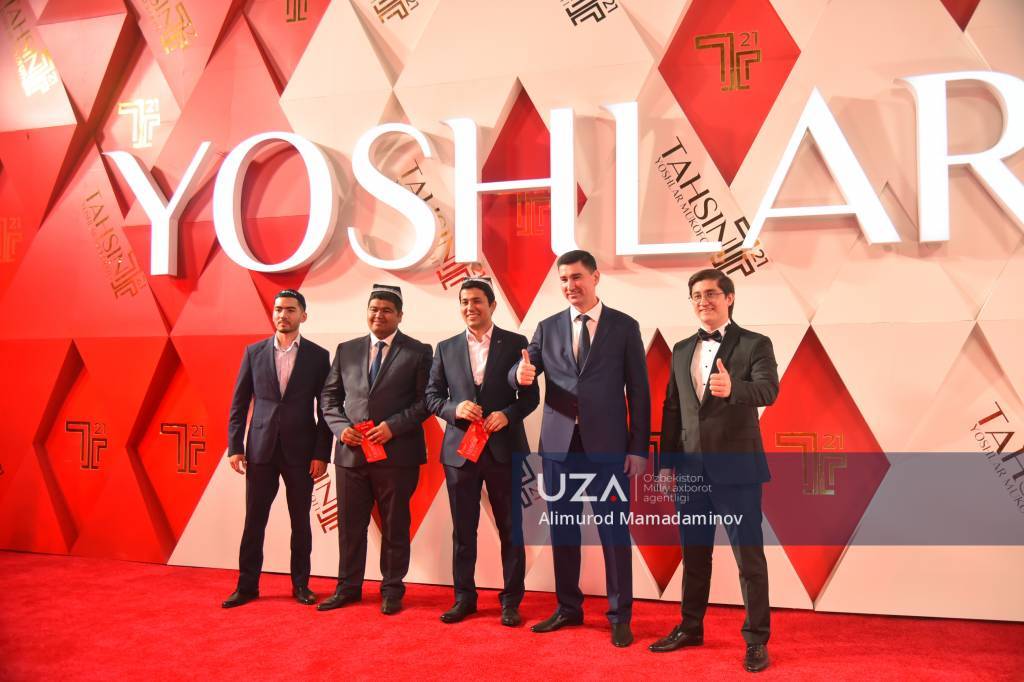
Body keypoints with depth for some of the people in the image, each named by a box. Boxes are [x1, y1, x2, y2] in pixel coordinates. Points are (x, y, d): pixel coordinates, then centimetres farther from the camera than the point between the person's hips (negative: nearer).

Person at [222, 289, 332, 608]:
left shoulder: (318, 355, 1)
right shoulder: (254, 352, 5)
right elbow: (238, 403, 6)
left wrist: (321, 453, -5)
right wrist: (235, 448, 0)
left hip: (301, 452, -1)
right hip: (261, 450, 1)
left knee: (301, 522, 8)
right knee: (254, 521, 7)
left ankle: (300, 584, 21)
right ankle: (247, 585, 19)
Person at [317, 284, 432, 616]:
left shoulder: (418, 352, 0)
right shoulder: (346, 350, 11)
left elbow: (425, 400, -5)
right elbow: (329, 397, 13)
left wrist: (392, 426, -15)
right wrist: (341, 427, -4)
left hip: (397, 452, -3)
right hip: (351, 452, 4)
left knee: (395, 526, 8)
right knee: (349, 524, 12)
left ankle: (392, 590, 21)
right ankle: (348, 586, 27)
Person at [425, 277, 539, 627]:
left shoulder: (515, 343, 1)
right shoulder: (446, 348, 7)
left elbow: (531, 395, 1)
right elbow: (432, 395, 8)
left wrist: (508, 414, -17)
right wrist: (454, 408, -12)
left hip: (504, 448, -2)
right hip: (459, 449, 2)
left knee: (511, 528, 7)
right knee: (463, 529, 11)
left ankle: (511, 600, 20)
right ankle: (464, 597, 25)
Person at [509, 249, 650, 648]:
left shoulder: (624, 327, 2)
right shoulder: (548, 328, 9)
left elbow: (638, 391, 1)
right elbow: (519, 375, 2)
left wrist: (639, 448, -4)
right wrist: (521, 374, -23)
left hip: (607, 445, -3)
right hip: (559, 444, 3)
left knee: (614, 531, 3)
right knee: (562, 529, 12)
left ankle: (619, 616, 18)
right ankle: (568, 608, 28)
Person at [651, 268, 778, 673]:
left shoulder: (755, 344, -4)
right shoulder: (681, 350, 10)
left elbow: (769, 390, -21)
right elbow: (671, 408, 10)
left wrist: (732, 388, -42)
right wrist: (666, 462, 6)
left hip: (736, 469, -5)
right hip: (691, 469, 5)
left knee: (749, 556, 3)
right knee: (694, 554, 16)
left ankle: (756, 639, 18)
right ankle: (690, 628, 30)